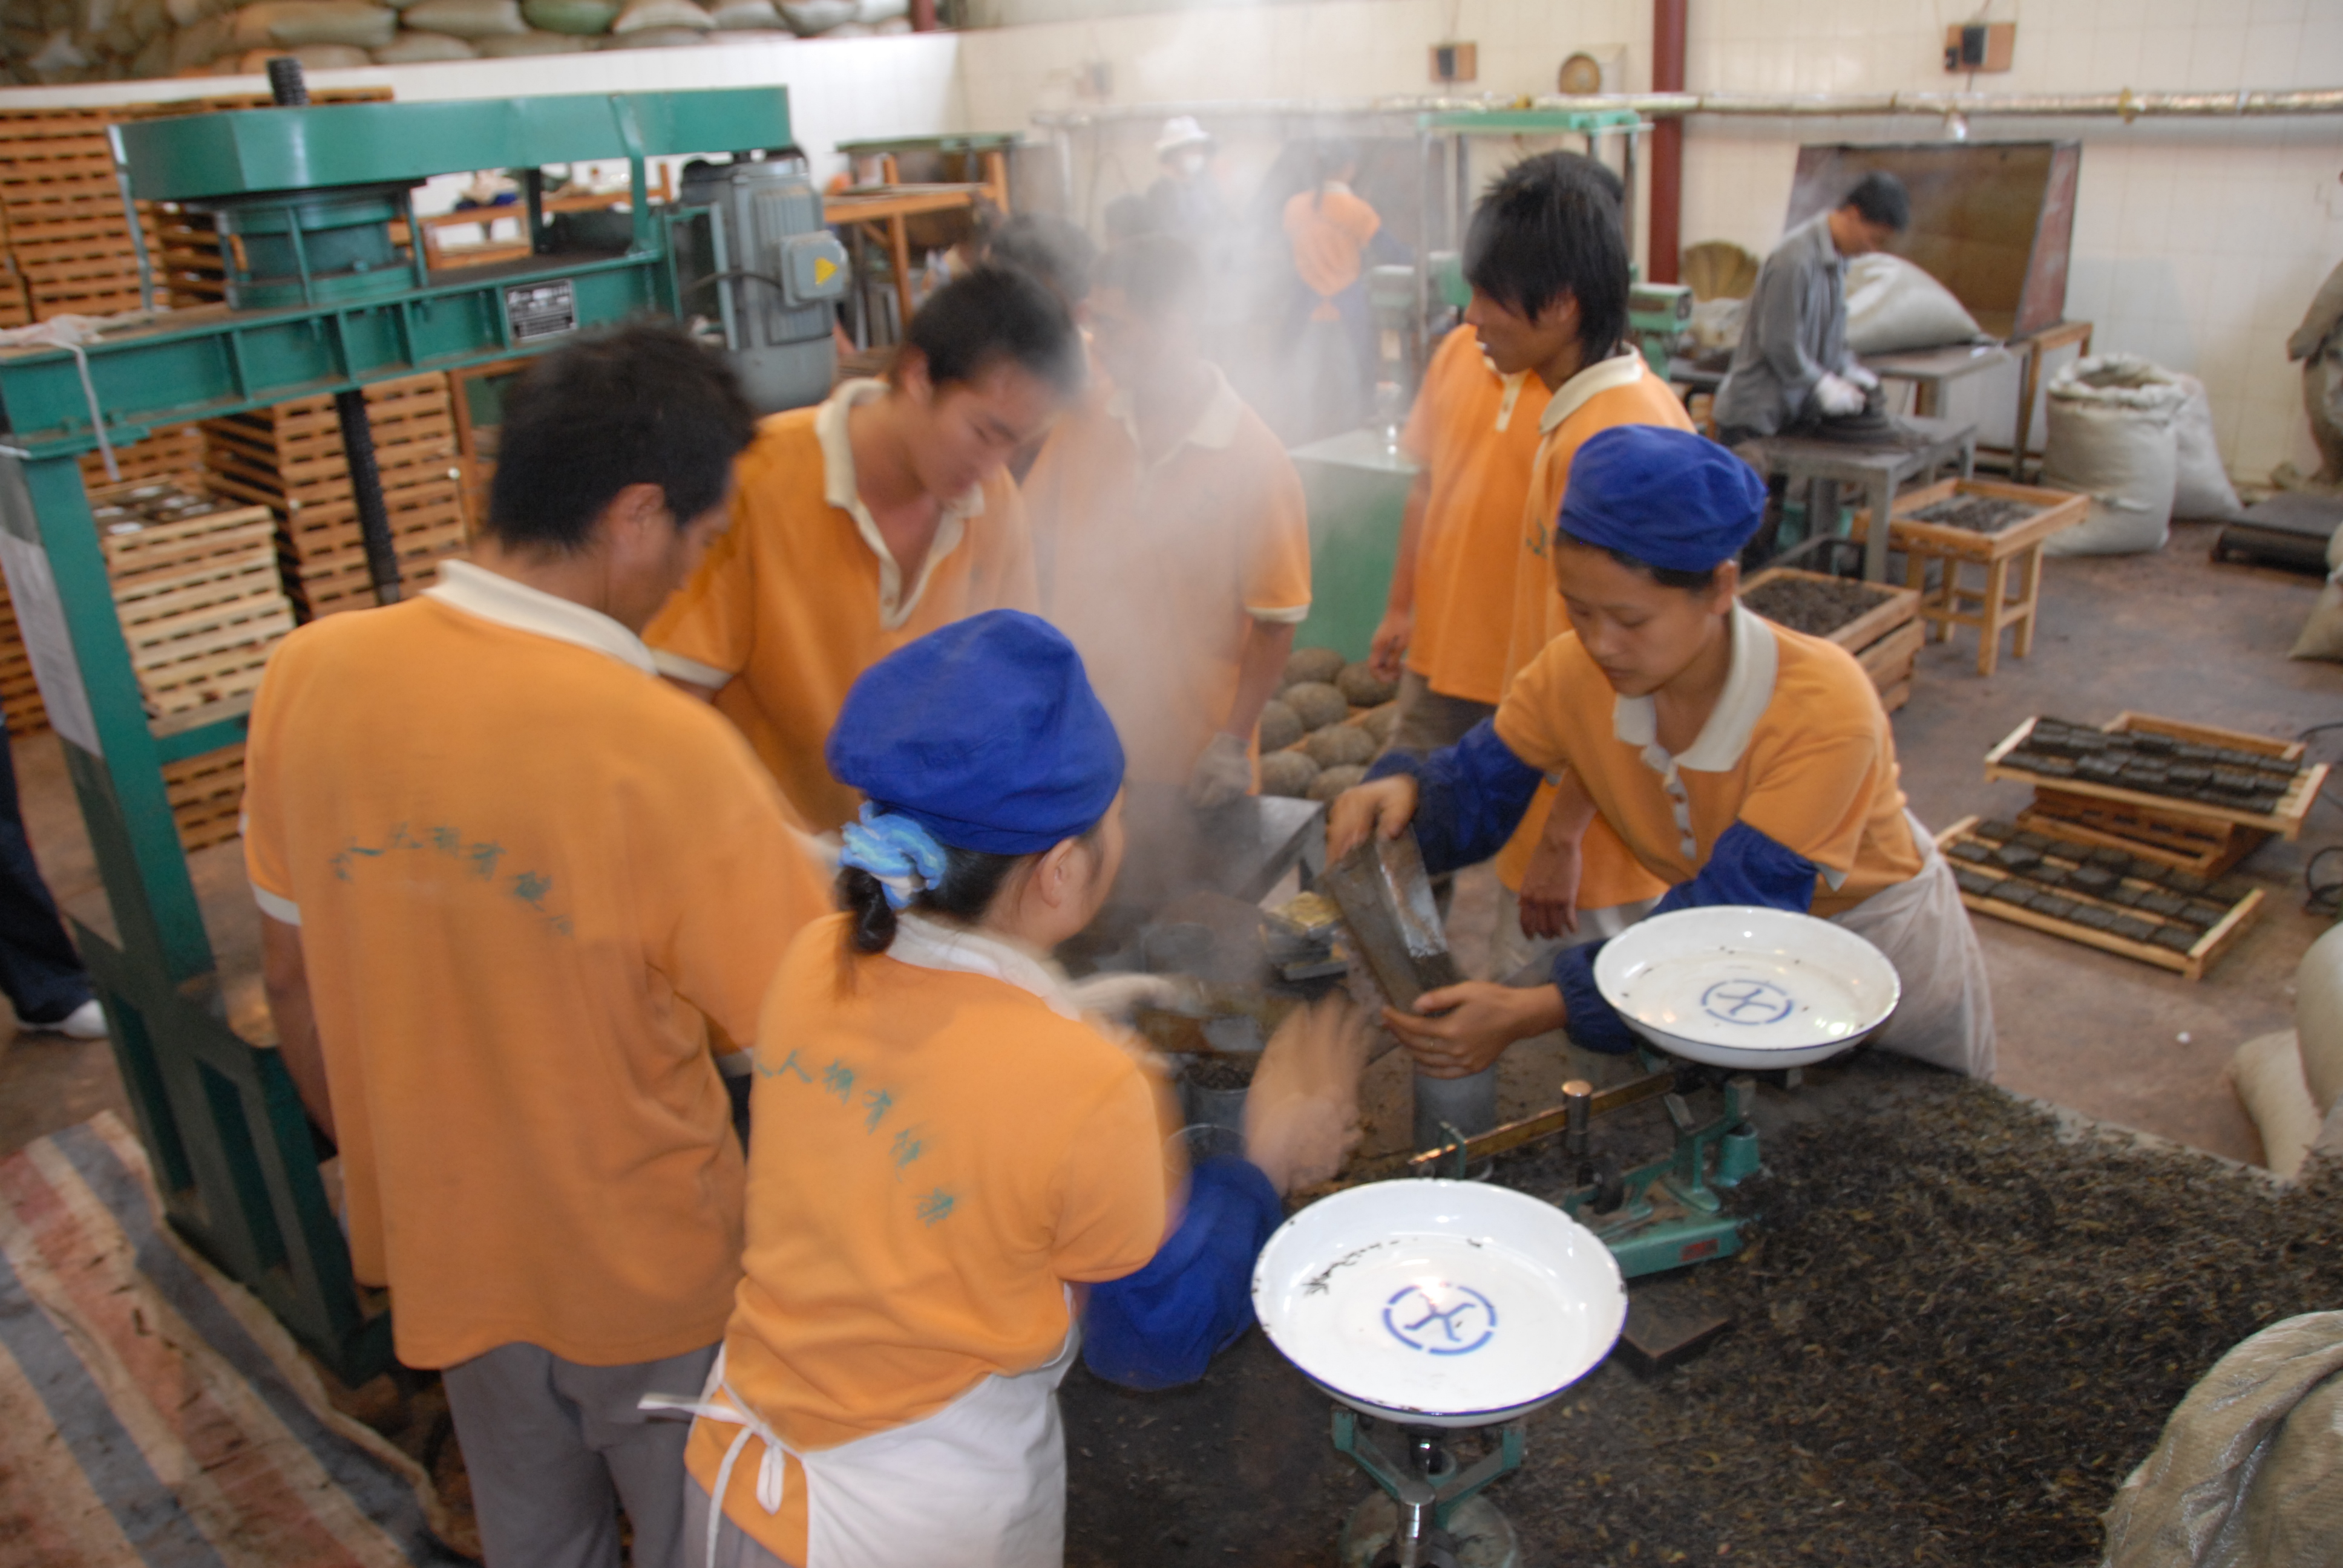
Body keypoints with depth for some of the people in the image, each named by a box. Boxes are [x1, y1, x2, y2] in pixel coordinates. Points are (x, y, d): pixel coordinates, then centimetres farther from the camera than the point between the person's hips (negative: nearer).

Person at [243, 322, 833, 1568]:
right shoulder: (666, 750, -31)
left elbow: (291, 977, -1)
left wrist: (379, 1159, 15)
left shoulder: (311, 672, -14)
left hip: (447, 1239, 5)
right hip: (649, 1264, -4)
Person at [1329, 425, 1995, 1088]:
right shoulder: (1574, 672, -23)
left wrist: (1530, 1014, -51)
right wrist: (1406, 792, -37)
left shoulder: (1823, 708, -37)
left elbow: (1730, 924, -41)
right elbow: (1476, 791, -11)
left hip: (1879, 947, -3)